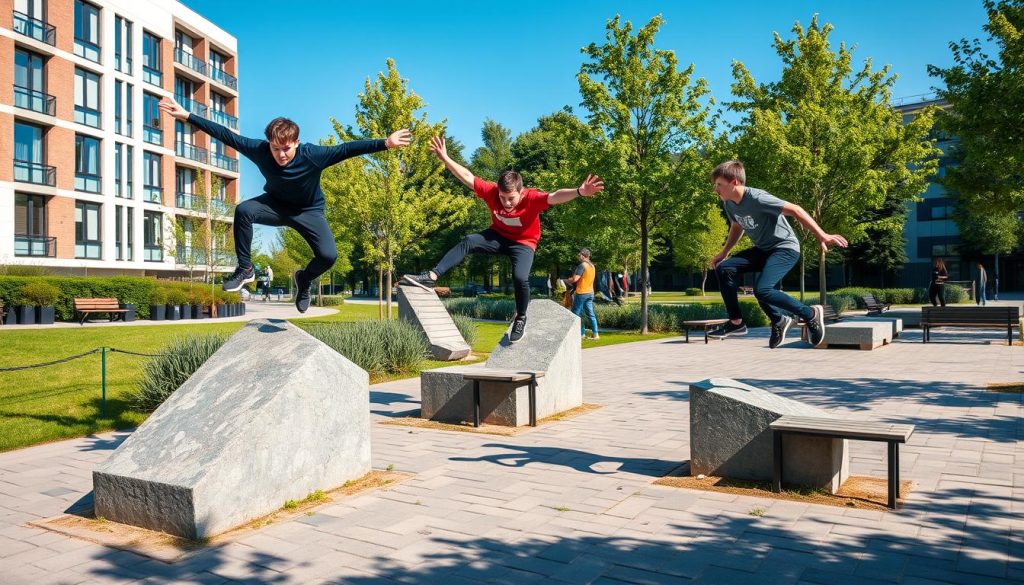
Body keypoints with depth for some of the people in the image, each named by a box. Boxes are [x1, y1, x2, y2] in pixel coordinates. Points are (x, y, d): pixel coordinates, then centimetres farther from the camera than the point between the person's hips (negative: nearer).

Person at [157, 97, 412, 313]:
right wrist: (187, 116, -18)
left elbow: (347, 148, -34)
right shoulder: (259, 150, -25)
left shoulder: (312, 155, -31)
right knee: (244, 210, -30)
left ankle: (304, 279, 14)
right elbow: (225, 135, -19)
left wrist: (385, 143, -42)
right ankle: (245, 269, -12)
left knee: (328, 256, -23)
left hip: (309, 211, -1)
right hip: (276, 204, 2)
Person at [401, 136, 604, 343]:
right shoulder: (492, 191, -21)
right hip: (498, 236, 3)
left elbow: (555, 197, -46)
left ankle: (520, 318, -1)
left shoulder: (532, 198, -30)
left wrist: (579, 192, -64)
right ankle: (432, 277, -25)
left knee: (520, 278, -27)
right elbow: (467, 177, -14)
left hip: (523, 243, -3)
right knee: (468, 241, -23)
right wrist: (445, 158, -17)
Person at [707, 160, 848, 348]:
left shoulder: (757, 198, -26)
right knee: (723, 269, -5)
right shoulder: (729, 204, -1)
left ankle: (810, 314, -6)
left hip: (785, 248, -8)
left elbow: (795, 210, -26)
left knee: (762, 290, -27)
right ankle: (736, 322, 5)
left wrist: (822, 236, -30)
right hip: (763, 249, 8)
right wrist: (724, 253, 15)